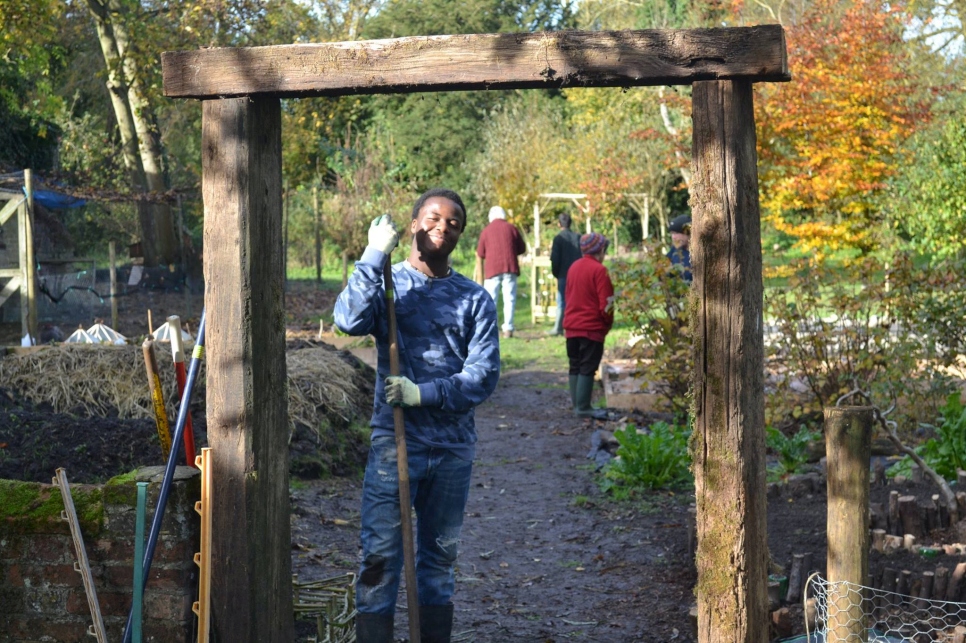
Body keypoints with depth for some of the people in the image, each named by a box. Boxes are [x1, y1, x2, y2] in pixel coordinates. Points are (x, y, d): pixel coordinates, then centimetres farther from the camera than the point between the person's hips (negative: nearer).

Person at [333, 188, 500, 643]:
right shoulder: (387, 283, 1)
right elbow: (350, 320, -21)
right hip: (394, 442, -2)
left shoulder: (475, 299, 4)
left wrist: (424, 393, -17)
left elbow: (484, 375, -6)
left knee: (440, 557, 13)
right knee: (380, 557, -4)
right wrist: (375, 255, -21)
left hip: (453, 447, 2)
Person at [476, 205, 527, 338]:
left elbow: (480, 253, 5)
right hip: (510, 268, 0)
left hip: (492, 269, 0)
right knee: (509, 299, 2)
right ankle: (508, 329, -5)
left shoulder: (486, 230, 2)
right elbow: (522, 248, 8)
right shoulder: (511, 228, 3)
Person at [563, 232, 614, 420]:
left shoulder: (574, 267, 10)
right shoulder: (599, 270, -13)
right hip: (592, 327, -7)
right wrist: (608, 324, 1)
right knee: (587, 368, -3)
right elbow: (606, 304, -14)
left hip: (572, 325, 7)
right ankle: (583, 408, -3)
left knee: (575, 366, 12)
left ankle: (577, 404, 17)